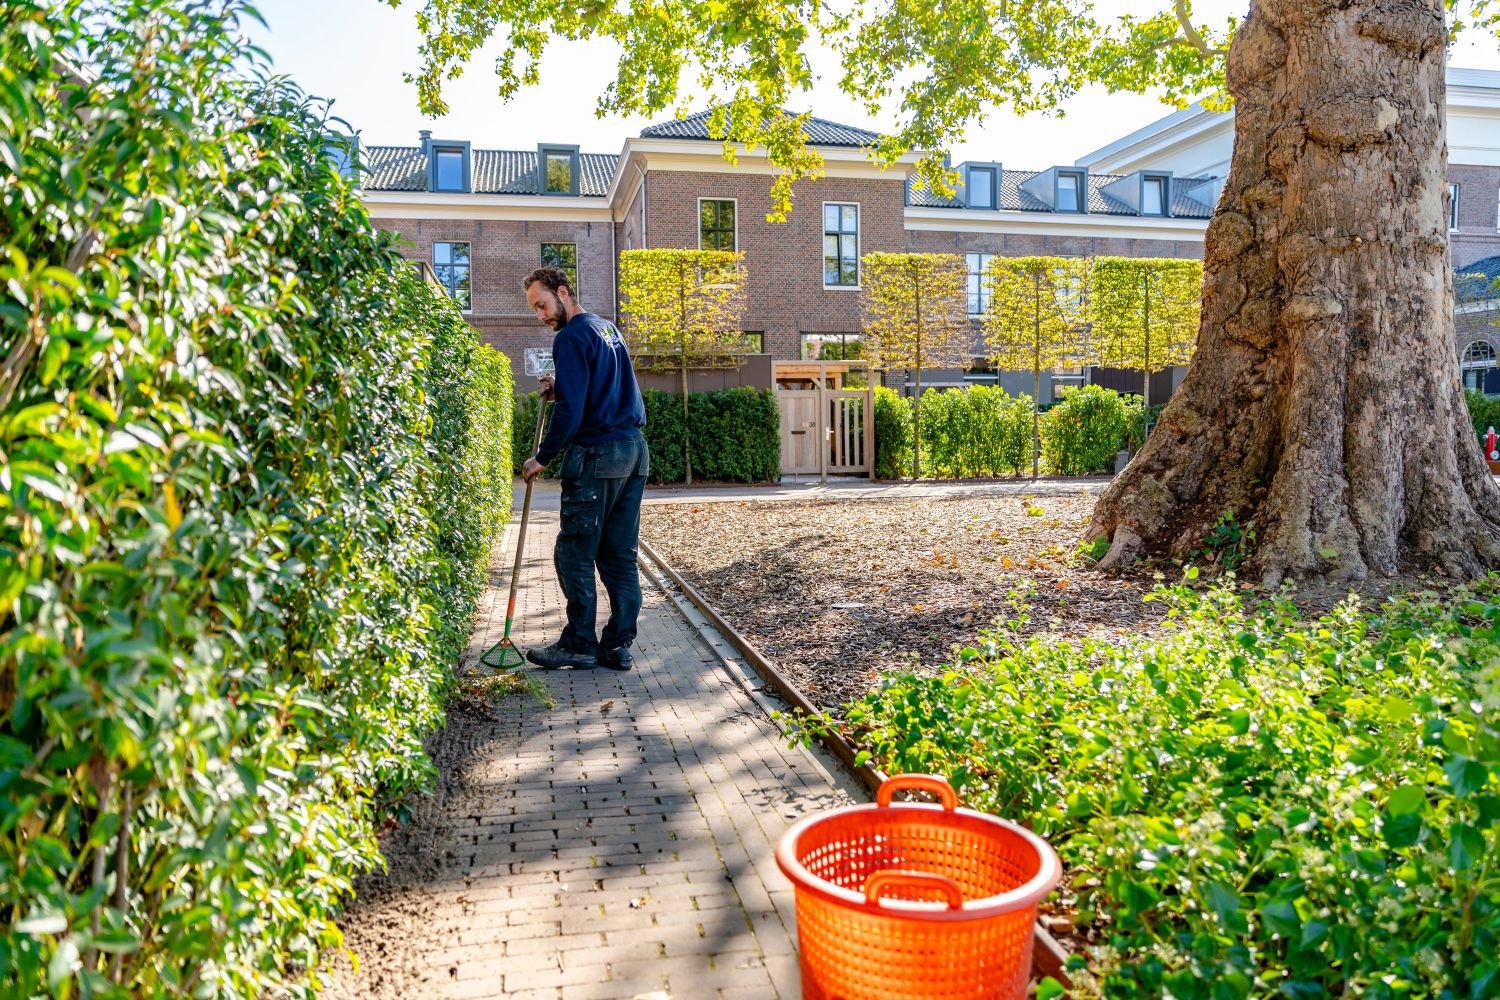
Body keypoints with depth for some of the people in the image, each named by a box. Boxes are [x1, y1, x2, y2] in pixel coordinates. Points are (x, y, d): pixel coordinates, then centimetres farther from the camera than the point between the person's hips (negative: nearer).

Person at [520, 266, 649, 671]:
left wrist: (543, 457, -6)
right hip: (634, 449, 9)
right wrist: (559, 386, 14)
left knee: (574, 554, 0)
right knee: (620, 554, 9)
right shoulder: (608, 328, 20)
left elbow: (571, 410, -16)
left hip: (596, 455, -9)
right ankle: (618, 645, 12)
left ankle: (579, 644, 6)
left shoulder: (571, 337, -9)